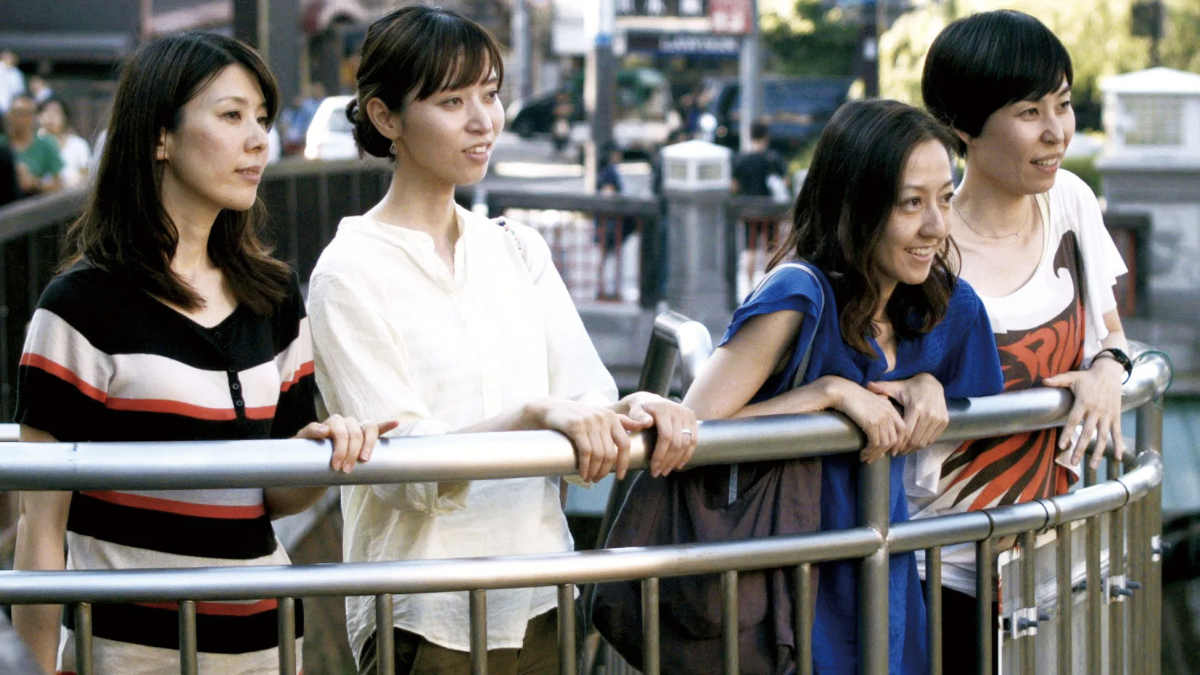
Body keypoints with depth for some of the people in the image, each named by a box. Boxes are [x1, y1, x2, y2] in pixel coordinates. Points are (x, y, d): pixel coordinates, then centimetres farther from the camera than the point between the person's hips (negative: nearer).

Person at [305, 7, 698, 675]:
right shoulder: (350, 271, -9)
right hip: (428, 615, -5)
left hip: (541, 602, 6)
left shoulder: (520, 249, 10)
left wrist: (632, 411, -18)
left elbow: (586, 396, 4)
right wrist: (536, 417, -31)